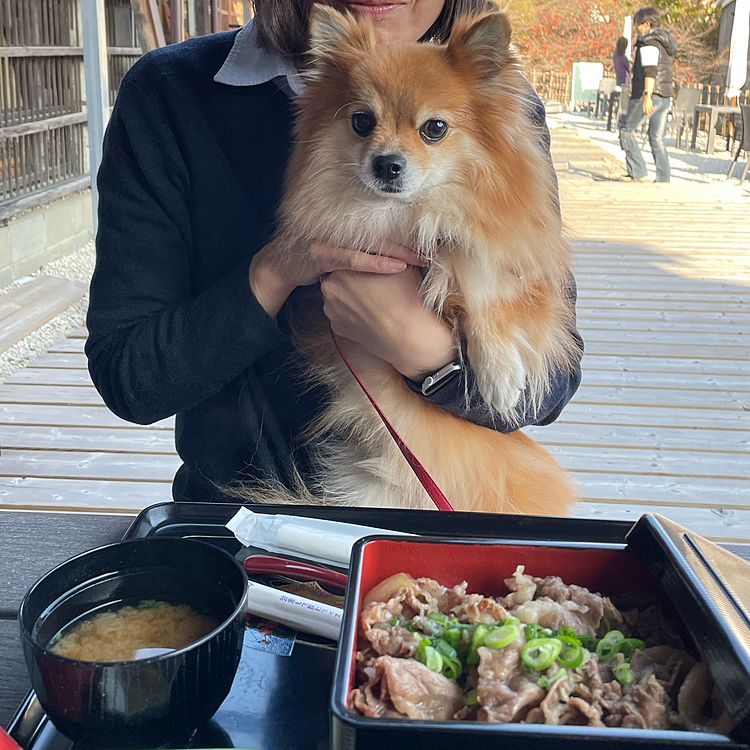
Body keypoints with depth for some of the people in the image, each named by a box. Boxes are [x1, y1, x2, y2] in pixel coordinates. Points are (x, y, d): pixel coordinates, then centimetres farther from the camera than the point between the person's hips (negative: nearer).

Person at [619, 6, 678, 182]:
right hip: (665, 96, 9)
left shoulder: (649, 42, -12)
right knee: (657, 139, 10)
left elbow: (650, 70, -25)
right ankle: (663, 181, 6)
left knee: (626, 130, 6)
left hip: (647, 95, -9)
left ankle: (638, 173, 0)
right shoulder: (667, 42, 17)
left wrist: (647, 96, -34)